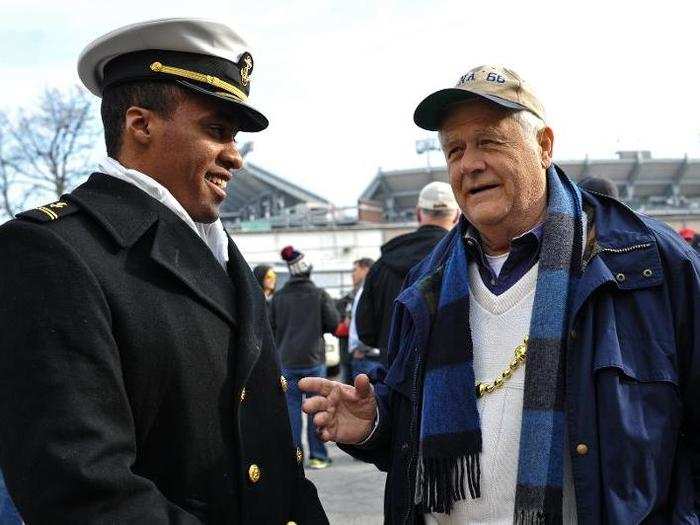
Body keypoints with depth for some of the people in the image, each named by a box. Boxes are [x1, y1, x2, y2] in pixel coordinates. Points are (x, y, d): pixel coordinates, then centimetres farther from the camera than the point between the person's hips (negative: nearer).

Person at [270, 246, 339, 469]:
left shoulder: (279, 297, 1)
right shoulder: (319, 294, -5)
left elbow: (272, 328, 5)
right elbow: (333, 324, -4)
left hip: (287, 360, 2)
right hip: (314, 359, -1)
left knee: (292, 407, 6)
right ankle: (317, 455, 6)